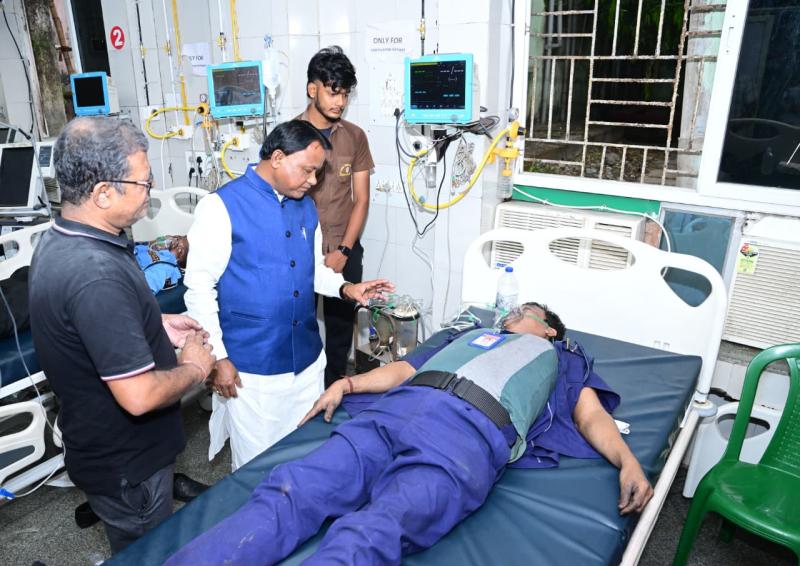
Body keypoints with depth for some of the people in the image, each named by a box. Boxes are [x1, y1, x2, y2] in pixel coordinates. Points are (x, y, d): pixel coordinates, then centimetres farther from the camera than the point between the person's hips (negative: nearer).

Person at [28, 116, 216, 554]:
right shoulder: (96, 273, -35)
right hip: (126, 466, -9)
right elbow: (139, 396, -34)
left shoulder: (58, 240, -3)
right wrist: (194, 368, -16)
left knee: (133, 548, 32)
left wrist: (155, 325, 6)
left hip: (99, 446, 9)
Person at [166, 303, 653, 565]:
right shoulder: (468, 333, 40)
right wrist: (347, 383, 19)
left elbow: (591, 416, 20)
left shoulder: (560, 358, 35)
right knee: (289, 491, -19)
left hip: (472, 431, -4)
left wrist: (628, 462, 0)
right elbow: (402, 369, 33)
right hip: (398, 408, 5)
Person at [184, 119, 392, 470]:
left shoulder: (306, 207, 7)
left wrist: (345, 288, -2)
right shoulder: (222, 207, -12)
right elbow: (198, 287, -11)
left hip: (307, 360, 6)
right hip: (250, 369, -5)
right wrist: (217, 358, -13)